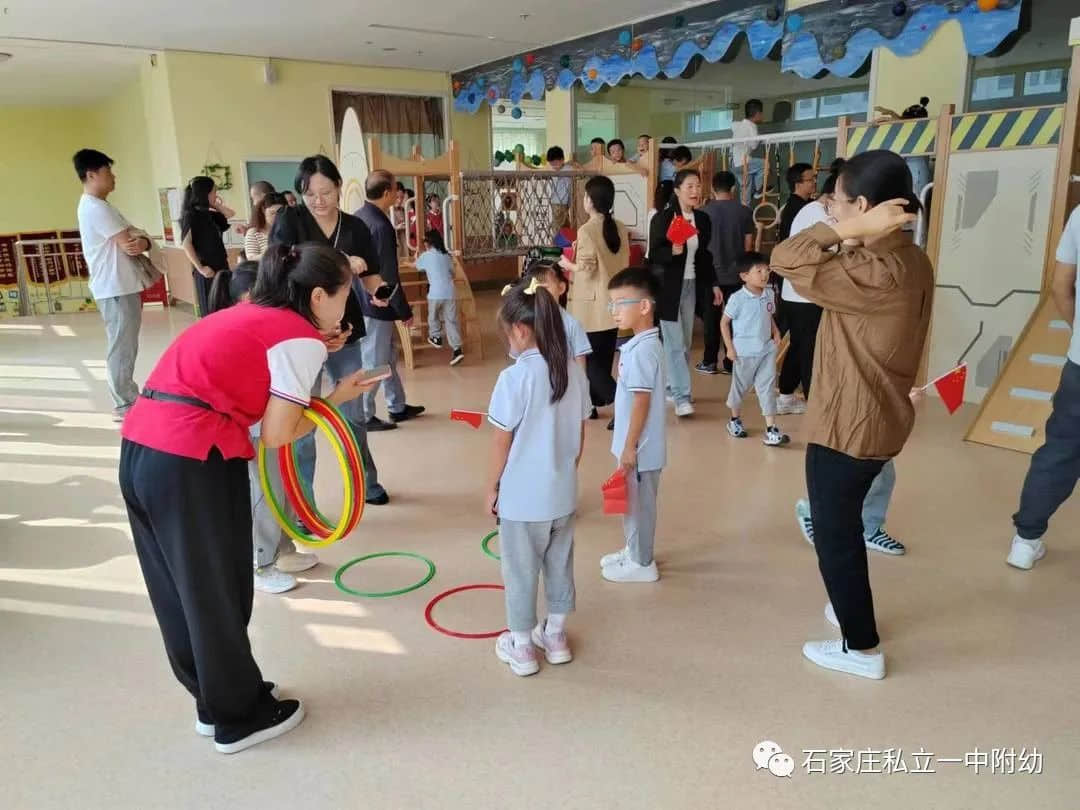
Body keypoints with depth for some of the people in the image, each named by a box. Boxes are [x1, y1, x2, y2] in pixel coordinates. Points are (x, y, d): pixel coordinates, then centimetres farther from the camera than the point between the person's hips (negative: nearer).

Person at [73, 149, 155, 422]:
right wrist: (141, 242, 4)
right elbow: (127, 243, -19)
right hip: (115, 289, -10)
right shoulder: (95, 208, -14)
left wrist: (143, 242, -11)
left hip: (123, 286, 10)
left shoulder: (99, 206, 19)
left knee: (124, 346, 15)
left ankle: (128, 398, 23)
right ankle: (125, 404, 0)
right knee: (122, 347, -6)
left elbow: (134, 236, 11)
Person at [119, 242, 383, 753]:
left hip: (140, 447, 9)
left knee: (182, 588, 20)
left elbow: (229, 381, 12)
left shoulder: (248, 316, 19)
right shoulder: (301, 339, -6)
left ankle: (214, 702, 38)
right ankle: (239, 717, 28)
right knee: (219, 594, 9)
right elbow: (277, 434, -9)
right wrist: (335, 399, 4)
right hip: (192, 462, -9)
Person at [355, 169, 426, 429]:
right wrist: (405, 311, -12)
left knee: (388, 356, 19)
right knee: (374, 362, 2)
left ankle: (397, 407, 30)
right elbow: (389, 277, -21)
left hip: (363, 300, 9)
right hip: (376, 304, -9)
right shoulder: (380, 226, -21)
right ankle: (364, 416, 13)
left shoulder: (357, 218, 7)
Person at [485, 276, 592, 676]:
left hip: (522, 497, -5)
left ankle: (522, 647, 26)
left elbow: (502, 444, -15)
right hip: (563, 493, 6)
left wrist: (491, 489, -1)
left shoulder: (514, 378, -21)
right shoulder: (574, 373, -4)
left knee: (520, 571, 12)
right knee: (560, 565, 20)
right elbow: (579, 436, 4)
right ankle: (555, 636, 36)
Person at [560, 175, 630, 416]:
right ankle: (594, 402, 27)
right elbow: (624, 263, 9)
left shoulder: (586, 230, -17)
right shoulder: (621, 228, 3)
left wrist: (567, 264, 0)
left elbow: (586, 269, -17)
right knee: (603, 358, 15)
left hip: (592, 305, -7)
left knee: (590, 359, 3)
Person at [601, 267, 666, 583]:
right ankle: (632, 551, 37)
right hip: (636, 443, 9)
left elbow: (642, 403, -23)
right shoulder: (642, 344, 8)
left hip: (640, 447, -9)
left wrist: (630, 446, -19)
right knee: (632, 501, 21)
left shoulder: (641, 350, -23)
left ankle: (641, 563, 21)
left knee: (639, 503, 6)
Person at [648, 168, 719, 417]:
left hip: (691, 286, 6)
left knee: (685, 342, 11)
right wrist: (673, 251, -30)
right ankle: (682, 397, -5)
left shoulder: (703, 219, 8)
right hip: (668, 287, -6)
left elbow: (705, 256, 16)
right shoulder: (662, 218, -10)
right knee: (674, 343, -6)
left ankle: (672, 387, 25)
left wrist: (713, 284, 14)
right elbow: (653, 256, -12)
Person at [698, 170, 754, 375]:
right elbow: (748, 246, 0)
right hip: (736, 274, 1)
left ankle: (710, 362, 14)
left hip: (711, 273, -1)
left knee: (712, 319, 8)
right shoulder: (744, 211, -4)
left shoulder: (705, 211, -7)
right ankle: (730, 363, 13)